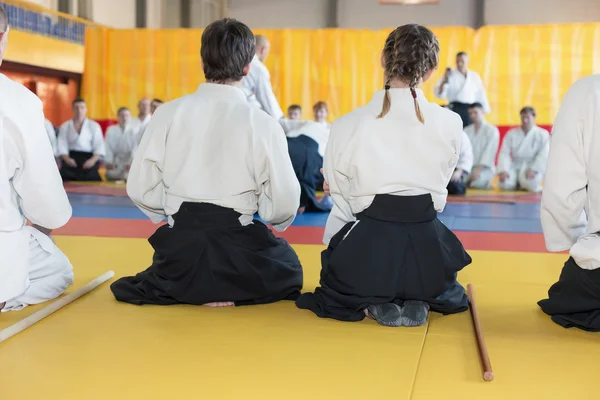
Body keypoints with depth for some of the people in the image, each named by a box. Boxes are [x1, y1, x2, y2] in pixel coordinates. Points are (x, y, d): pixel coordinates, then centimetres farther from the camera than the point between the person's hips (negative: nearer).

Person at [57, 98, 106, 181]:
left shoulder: (94, 126, 12)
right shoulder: (65, 126, 15)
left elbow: (99, 146, 4)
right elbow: (62, 145, 5)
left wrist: (93, 160, -15)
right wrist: (67, 159, -16)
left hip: (88, 158, 0)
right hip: (71, 158, 1)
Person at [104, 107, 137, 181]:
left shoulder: (132, 132, 2)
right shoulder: (111, 130, 5)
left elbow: (134, 149, -8)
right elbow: (108, 147, -1)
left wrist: (131, 163, -26)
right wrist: (108, 162, -18)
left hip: (127, 165, -1)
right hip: (113, 166, 1)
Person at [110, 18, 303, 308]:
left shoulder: (169, 113, -5)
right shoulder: (262, 123, -11)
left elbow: (140, 188, -3)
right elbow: (284, 204, -7)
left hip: (181, 245, 4)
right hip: (237, 249, -4)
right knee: (289, 271, 28)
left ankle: (191, 291, 8)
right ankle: (235, 293, 1)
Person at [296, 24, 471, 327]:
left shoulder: (347, 126, -10)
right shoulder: (450, 124, -7)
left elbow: (342, 196, 0)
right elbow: (440, 188, 7)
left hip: (367, 245, -1)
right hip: (427, 246, 1)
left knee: (335, 292, 36)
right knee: (448, 294, 40)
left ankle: (371, 306, 3)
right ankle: (418, 303, 5)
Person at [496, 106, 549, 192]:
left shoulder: (543, 134, 2)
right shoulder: (511, 134, 8)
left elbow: (543, 156, -8)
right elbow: (504, 154, -1)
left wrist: (533, 170, -24)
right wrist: (503, 171, -18)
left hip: (533, 167, -2)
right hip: (514, 167, 3)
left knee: (529, 182, -37)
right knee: (505, 184, -28)